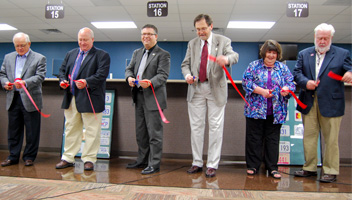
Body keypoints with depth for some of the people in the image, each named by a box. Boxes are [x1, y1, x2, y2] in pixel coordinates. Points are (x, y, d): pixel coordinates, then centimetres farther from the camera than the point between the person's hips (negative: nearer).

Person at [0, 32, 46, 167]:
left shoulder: (39, 58, 0)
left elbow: (40, 76, -9)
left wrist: (25, 83, -24)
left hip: (30, 100, -4)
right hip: (13, 99, 4)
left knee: (32, 131, 3)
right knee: (13, 130, 11)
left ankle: (29, 157, 16)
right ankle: (13, 156, 22)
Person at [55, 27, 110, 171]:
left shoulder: (102, 55, -2)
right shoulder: (70, 54, 19)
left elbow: (101, 74, -14)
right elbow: (62, 70, 20)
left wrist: (87, 82, -27)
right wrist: (63, 80, -1)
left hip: (90, 100, -5)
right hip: (71, 99, 6)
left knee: (91, 131, 0)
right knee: (71, 129, 14)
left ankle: (89, 159, 12)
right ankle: (68, 158, 25)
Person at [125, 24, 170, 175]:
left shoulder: (163, 54, -3)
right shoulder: (137, 53, 18)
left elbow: (163, 75, -13)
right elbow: (129, 68, 14)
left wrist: (150, 82, -31)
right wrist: (129, 77, -9)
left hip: (153, 98, -7)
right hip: (139, 97, 7)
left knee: (154, 133, -3)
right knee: (140, 132, 16)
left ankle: (154, 164, 7)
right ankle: (142, 160, 29)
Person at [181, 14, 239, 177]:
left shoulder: (223, 41, 2)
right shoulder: (192, 43, 13)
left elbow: (234, 55, -14)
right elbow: (185, 64, 13)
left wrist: (226, 59, -39)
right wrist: (187, 75, -10)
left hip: (216, 89, -3)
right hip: (196, 89, 3)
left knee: (215, 127, 0)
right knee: (196, 126, 7)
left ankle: (212, 165, 10)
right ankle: (197, 163, 18)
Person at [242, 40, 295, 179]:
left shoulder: (283, 68, 12)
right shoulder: (254, 66, 4)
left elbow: (291, 84, 8)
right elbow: (246, 82, -4)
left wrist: (287, 89, -15)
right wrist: (261, 91, -16)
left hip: (276, 111, 2)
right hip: (255, 109, -2)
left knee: (273, 139, 7)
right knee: (254, 138, 3)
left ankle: (272, 167, 17)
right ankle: (252, 166, 15)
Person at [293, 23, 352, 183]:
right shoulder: (304, 54, 13)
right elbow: (296, 72, 5)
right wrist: (305, 82, -14)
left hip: (331, 104, -3)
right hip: (309, 103, 3)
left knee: (331, 139, 2)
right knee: (309, 137, 10)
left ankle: (331, 171, 15)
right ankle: (309, 168, 23)